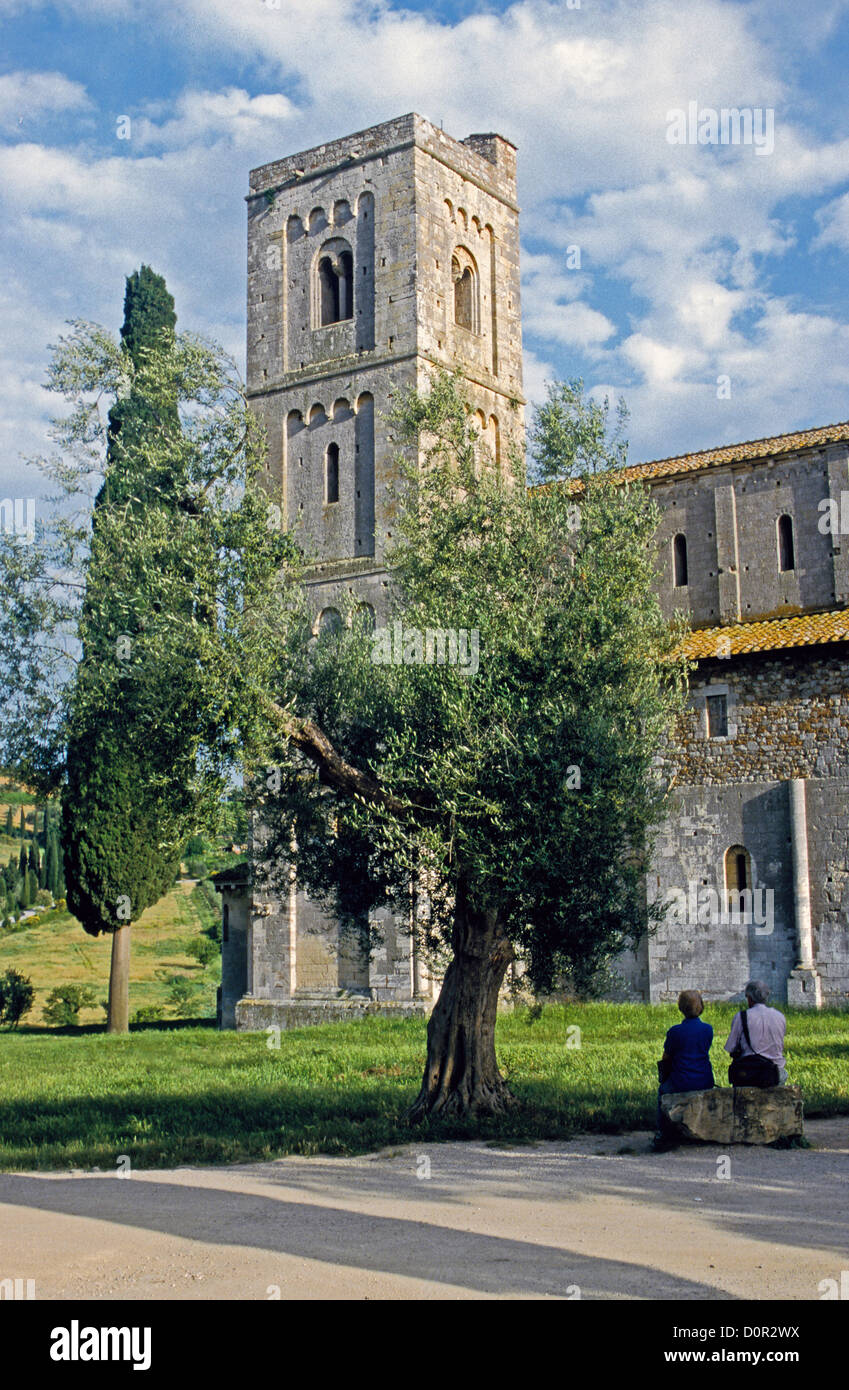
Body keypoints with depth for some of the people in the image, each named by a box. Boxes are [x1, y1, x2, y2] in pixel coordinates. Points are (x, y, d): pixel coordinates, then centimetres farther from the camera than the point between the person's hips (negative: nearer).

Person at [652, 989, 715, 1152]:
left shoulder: (675, 1031, -12)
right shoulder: (708, 1029, -3)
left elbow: (666, 1058, 1)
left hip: (681, 1084, -3)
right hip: (706, 1083, 4)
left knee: (663, 1090, 29)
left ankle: (662, 1135, 25)